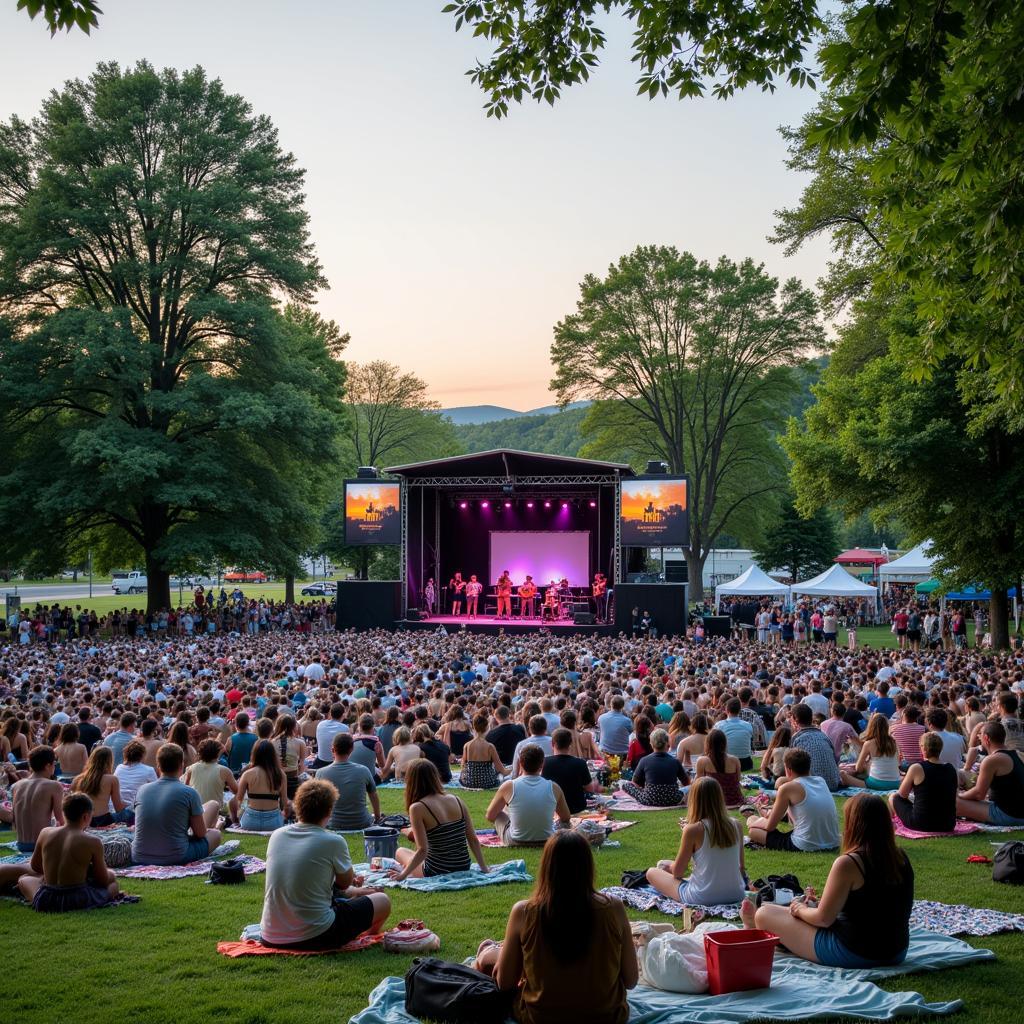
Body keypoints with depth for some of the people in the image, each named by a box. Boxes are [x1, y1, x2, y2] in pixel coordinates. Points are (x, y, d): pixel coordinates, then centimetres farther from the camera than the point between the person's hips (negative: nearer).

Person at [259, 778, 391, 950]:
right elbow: (345, 883, 5)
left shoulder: (276, 836, 2)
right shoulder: (333, 841, -14)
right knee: (382, 901, 18)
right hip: (315, 938, -6)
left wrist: (349, 891, 28)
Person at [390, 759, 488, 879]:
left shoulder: (417, 808, -16)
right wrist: (484, 869, 9)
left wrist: (403, 874, -9)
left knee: (400, 852, 26)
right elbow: (473, 840, 1)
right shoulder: (456, 800, -1)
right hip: (463, 869, 5)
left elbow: (423, 850, -19)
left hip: (437, 873, -5)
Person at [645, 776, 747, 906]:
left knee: (652, 872, 15)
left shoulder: (693, 830, -16)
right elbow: (740, 865, 8)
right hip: (736, 894, 4)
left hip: (701, 898, -4)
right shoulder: (735, 825, -4)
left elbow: (677, 872, -7)